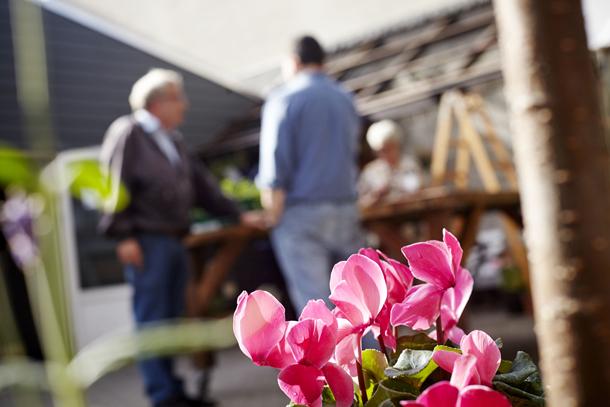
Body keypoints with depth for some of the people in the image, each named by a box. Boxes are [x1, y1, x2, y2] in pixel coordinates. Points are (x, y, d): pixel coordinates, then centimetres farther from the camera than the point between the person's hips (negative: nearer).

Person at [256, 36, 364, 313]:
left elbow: (275, 158, -11)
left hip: (301, 213, -5)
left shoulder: (284, 98, -5)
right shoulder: (346, 100, 13)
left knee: (313, 300, -4)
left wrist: (273, 212, -5)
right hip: (346, 209, 5)